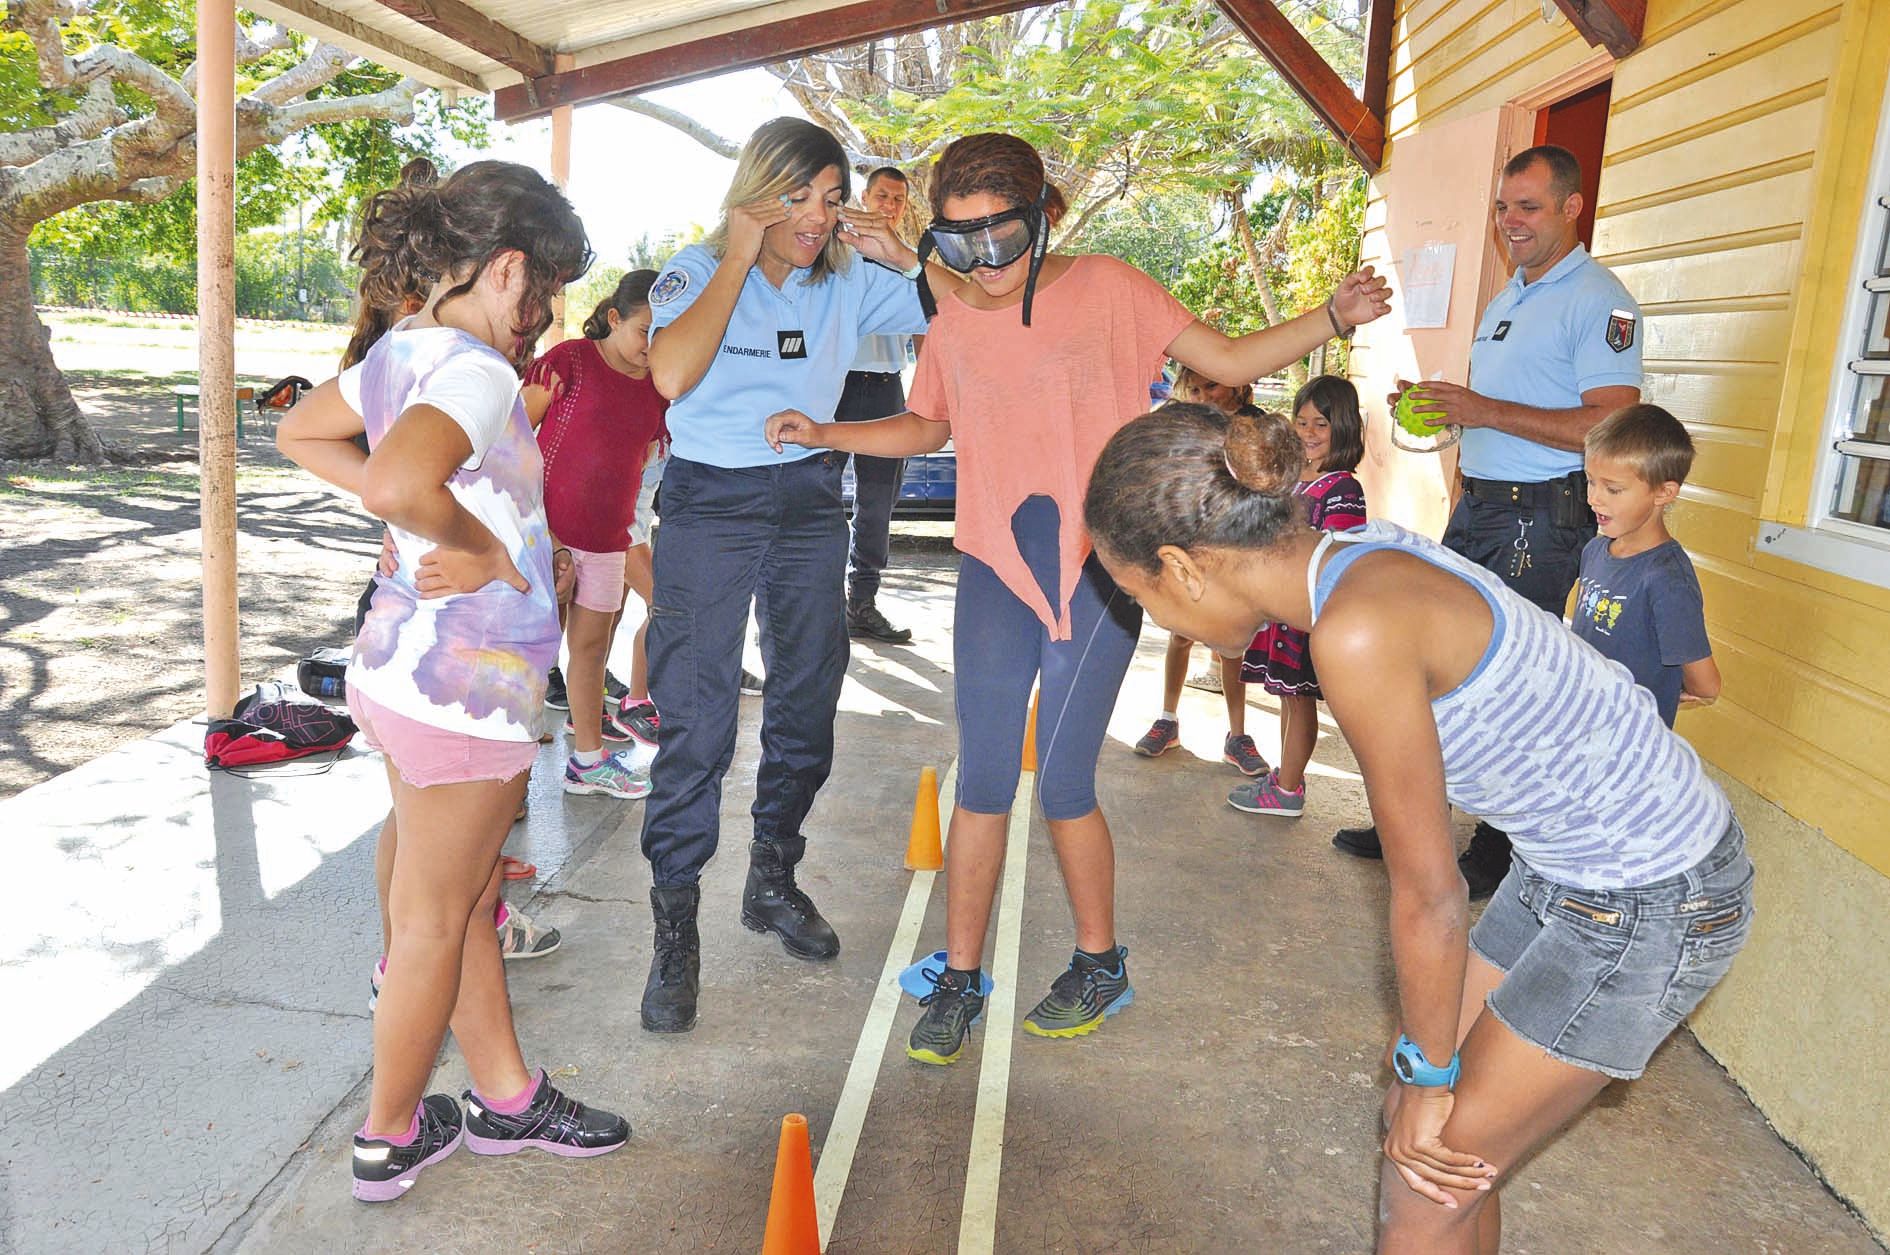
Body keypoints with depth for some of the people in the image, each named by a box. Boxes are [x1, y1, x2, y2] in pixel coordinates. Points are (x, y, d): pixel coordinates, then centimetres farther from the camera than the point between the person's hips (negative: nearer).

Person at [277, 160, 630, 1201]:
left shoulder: (402, 349, 7)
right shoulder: (476, 370, -22)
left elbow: (300, 432, 22)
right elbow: (401, 482, -41)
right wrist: (484, 548, -22)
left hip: (401, 660, 10)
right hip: (461, 680, -10)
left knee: (465, 902, 20)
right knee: (435, 921, 9)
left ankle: (505, 1097, 36)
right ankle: (390, 1138, 28)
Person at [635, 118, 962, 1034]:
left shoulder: (850, 281, 2)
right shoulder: (696, 272, -5)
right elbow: (672, 373, -25)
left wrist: (904, 257, -11)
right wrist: (740, 257, -18)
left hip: (810, 501, 4)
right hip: (708, 503, -4)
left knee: (808, 701, 11)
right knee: (694, 718, -7)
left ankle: (773, 880, 30)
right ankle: (675, 928, 4)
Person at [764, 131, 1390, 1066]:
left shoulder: (1109, 290, -2)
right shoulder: (953, 321, 8)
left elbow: (1230, 360, 1)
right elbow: (927, 428, 23)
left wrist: (1333, 318, -13)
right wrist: (826, 434, 10)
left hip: (1098, 570, -3)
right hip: (993, 573, 3)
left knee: (1063, 782, -2)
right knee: (981, 782, 4)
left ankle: (1100, 963, 21)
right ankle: (959, 978, 18)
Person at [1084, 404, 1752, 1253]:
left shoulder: (1358, 632, -30)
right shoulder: (1359, 562, -2)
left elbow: (1428, 896, -20)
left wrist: (1428, 1078, -4)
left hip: (1649, 906, -8)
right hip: (1574, 867, 8)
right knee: (1417, 1125, 16)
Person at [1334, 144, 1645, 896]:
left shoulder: (1598, 300, -11)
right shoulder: (1507, 298, 19)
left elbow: (1611, 427, -21)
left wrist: (1487, 410, -23)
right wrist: (1437, 408, 8)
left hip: (1541, 518, -9)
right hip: (1477, 506, 9)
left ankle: (1498, 854, 11)